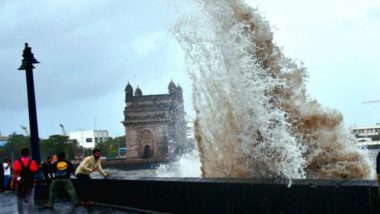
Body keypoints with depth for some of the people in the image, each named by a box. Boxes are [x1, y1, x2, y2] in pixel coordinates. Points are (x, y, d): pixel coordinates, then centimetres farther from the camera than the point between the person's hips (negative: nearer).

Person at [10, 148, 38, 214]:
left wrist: (12, 182, -4)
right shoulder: (32, 162, -1)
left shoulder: (17, 162, -6)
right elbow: (35, 171, -2)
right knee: (30, 200, 0)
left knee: (20, 200, 11)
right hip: (30, 183, 1)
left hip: (20, 183, 0)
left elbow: (15, 173, -9)